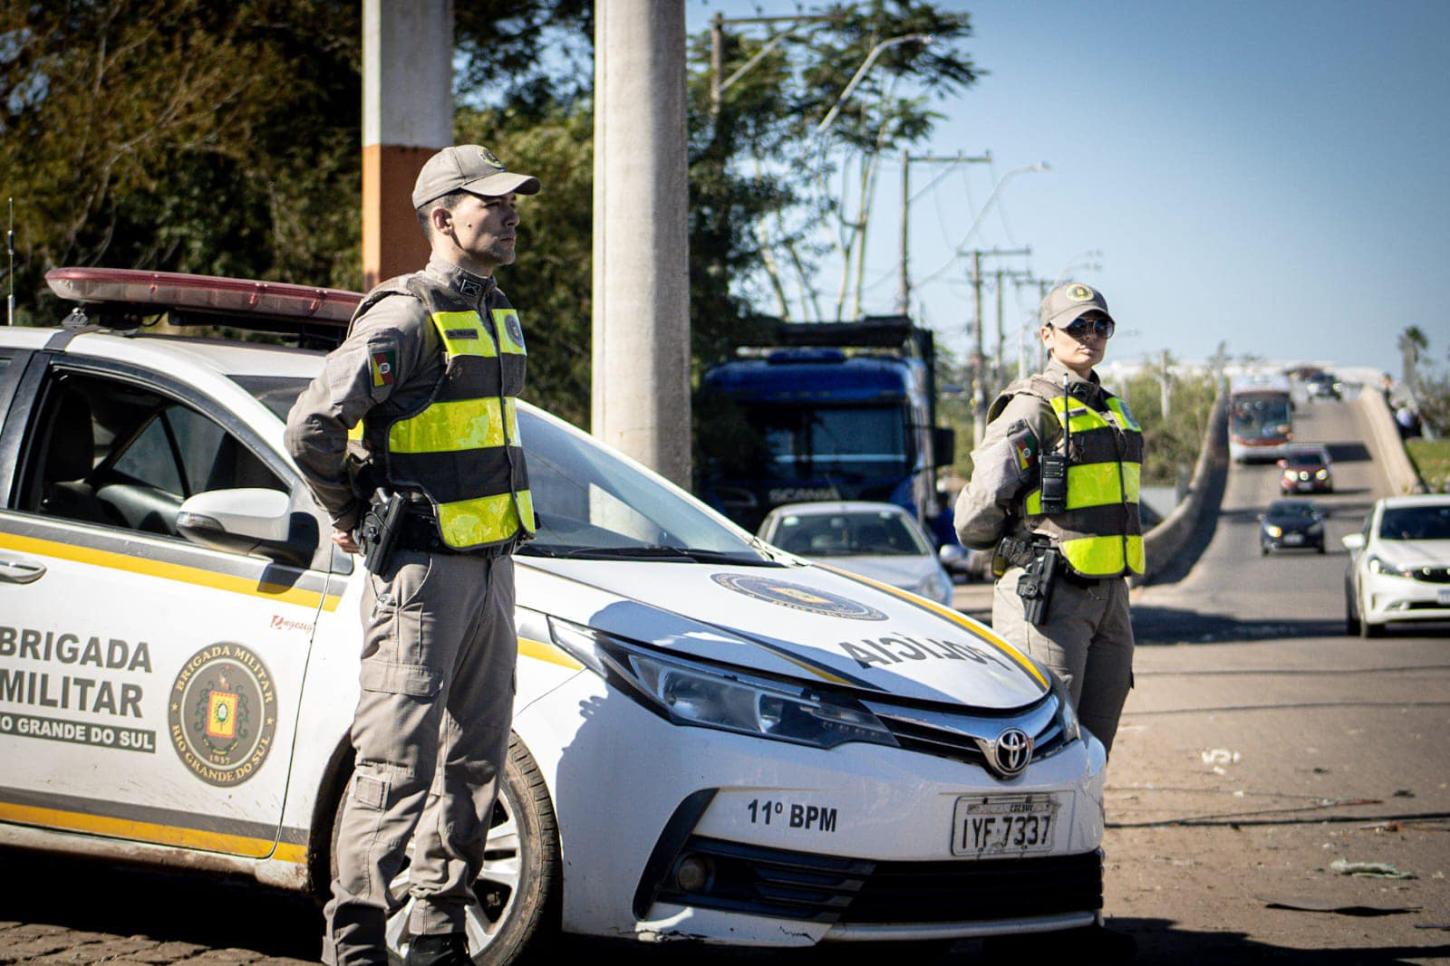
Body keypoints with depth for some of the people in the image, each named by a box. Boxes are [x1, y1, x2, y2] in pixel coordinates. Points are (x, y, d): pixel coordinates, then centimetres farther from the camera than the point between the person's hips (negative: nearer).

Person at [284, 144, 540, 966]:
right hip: (423, 571, -9)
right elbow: (313, 425, -19)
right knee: (398, 764, -8)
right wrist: (354, 517, -5)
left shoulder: (498, 317, 16)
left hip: (491, 563, 9)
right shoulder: (406, 318, -13)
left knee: (475, 758, 11)